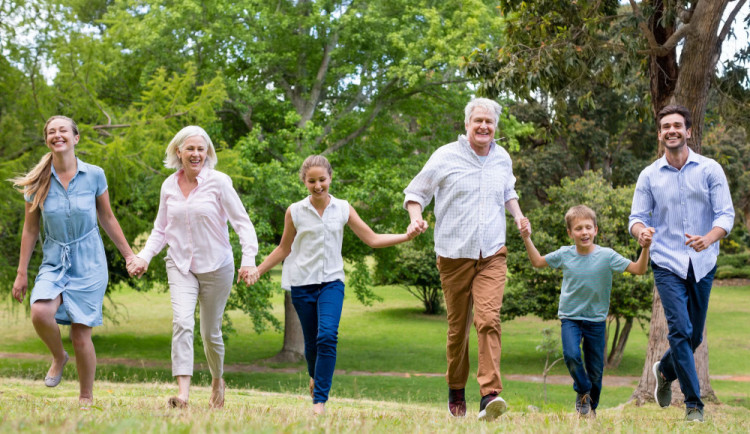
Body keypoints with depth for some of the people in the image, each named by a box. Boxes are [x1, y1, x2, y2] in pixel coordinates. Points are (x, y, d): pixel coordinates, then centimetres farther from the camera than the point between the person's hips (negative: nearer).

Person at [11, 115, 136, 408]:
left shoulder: (94, 175, -4)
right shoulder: (38, 181, -1)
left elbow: (107, 219, 8)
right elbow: (30, 229, 6)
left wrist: (128, 255, 10)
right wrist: (21, 272, 6)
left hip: (88, 262, -1)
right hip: (54, 262, 1)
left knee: (81, 335, -3)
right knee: (40, 313, -27)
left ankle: (86, 398, 16)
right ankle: (58, 357, 5)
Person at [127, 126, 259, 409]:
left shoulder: (219, 182, -9)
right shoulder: (169, 186, 3)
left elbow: (242, 223, -9)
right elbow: (161, 230, 13)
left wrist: (249, 260, -21)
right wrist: (144, 257, -3)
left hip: (216, 266, -2)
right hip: (180, 265, 2)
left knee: (211, 332, 9)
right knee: (182, 322, -20)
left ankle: (218, 380, 37)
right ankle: (183, 392, -26)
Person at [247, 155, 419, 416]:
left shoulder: (342, 209, 3)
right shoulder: (295, 211, 1)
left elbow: (372, 239, 6)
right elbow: (284, 249, 12)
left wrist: (406, 236, -5)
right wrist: (258, 270, 6)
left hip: (332, 281, 0)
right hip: (302, 283, 0)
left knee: (327, 337, -19)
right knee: (311, 342, 6)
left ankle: (320, 399, -15)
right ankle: (315, 378, 39)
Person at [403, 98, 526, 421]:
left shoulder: (502, 159, 11)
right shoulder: (445, 157, -2)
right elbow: (414, 193, 5)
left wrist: (518, 215, 10)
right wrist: (415, 217, -15)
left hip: (492, 254, 2)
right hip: (454, 253, -2)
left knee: (488, 319, -16)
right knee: (458, 326, 7)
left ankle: (490, 396, -22)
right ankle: (456, 389, 28)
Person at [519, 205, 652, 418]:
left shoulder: (607, 255, -10)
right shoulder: (564, 254, -4)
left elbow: (639, 269, -10)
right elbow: (538, 262, 12)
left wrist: (645, 248, -24)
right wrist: (527, 239, 3)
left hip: (596, 319, 0)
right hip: (570, 317, 0)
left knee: (596, 369, 7)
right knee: (571, 355, -25)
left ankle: (592, 406, 33)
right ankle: (583, 392, 3)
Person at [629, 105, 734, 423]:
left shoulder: (710, 170, -1)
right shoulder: (649, 175, 3)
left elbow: (726, 214, -6)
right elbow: (638, 216, 3)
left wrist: (708, 238, -27)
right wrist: (641, 231, -22)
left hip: (703, 265, 1)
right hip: (668, 265, -1)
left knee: (695, 336, 11)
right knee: (680, 331, -12)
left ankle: (665, 371, 41)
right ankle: (693, 404, -3)